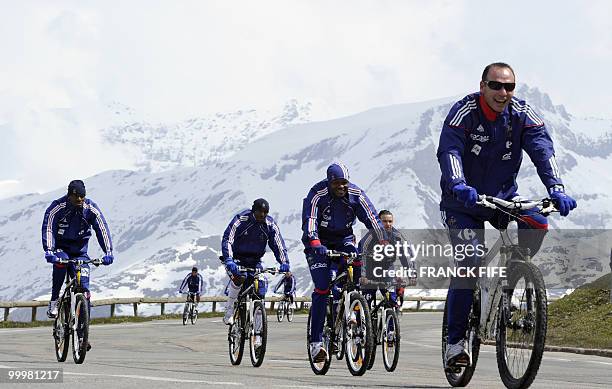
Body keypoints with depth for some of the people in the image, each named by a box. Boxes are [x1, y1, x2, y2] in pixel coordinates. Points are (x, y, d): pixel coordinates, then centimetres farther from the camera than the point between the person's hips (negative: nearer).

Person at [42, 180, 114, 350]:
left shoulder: (91, 209, -11)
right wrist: (48, 251, -41)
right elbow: (48, 228, -25)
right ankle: (54, 301, -22)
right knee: (61, 261, -39)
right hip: (60, 248, -2)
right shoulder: (57, 207, -17)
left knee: (84, 290, -8)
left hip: (79, 250, 2)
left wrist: (108, 252, -28)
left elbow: (102, 229, -15)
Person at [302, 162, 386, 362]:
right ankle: (315, 342, -11)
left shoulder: (356, 194, -14)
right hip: (319, 241, -3)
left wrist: (384, 242, -29)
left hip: (343, 239, 3)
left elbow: (372, 218, -17)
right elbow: (309, 219, -33)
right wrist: (315, 243, -50)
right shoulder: (318, 193, -22)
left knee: (358, 263, -27)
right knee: (322, 289, -13)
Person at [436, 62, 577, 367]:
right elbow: (449, 151, -31)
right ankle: (456, 341, -2)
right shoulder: (464, 112, -17)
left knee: (537, 223, -25)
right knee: (469, 265, -16)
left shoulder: (522, 114, -9)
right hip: (463, 204, -3)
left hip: (503, 198, 3)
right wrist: (459, 186, -52)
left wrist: (556, 189, -39)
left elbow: (543, 150, -21)